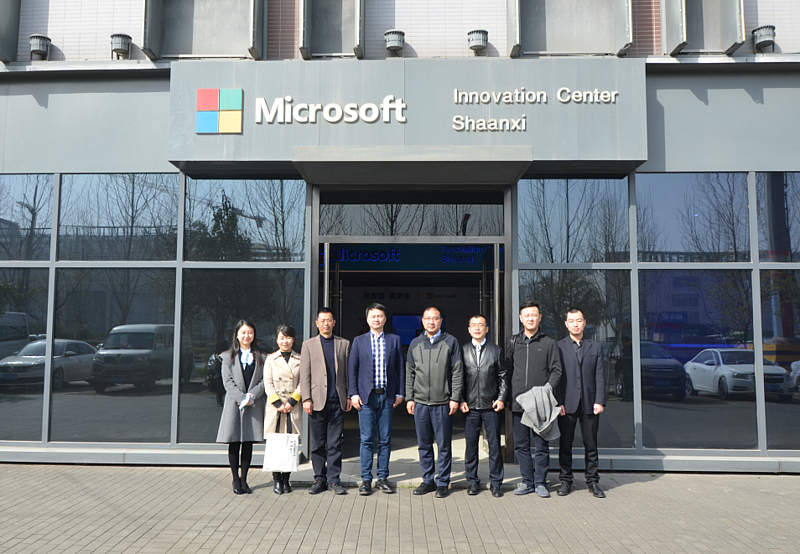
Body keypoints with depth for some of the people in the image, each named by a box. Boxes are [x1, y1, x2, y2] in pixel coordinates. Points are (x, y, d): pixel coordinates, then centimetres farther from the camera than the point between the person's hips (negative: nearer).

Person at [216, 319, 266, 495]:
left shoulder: (261, 357, 10)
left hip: (254, 406, 1)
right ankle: (236, 480, 12)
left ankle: (244, 479, 14)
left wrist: (252, 395, -13)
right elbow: (228, 381, -2)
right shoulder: (228, 356, 7)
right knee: (234, 443, 1)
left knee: (248, 443, 4)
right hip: (234, 404, -1)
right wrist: (241, 398, -14)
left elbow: (264, 380, 2)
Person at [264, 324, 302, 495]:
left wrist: (292, 401, -8)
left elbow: (302, 383, 4)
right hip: (275, 405, 0)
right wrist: (278, 403, -7)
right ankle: (276, 479, 4)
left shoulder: (300, 359, 9)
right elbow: (268, 383, 3)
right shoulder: (271, 359, 8)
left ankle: (286, 479, 9)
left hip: (293, 406, 0)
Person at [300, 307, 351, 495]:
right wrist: (306, 399, -5)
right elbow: (304, 375, 3)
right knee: (318, 444, 6)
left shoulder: (344, 344, 11)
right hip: (317, 401, -1)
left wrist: (349, 396, 5)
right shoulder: (308, 345, 8)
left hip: (337, 401, 1)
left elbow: (348, 372, 11)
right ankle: (320, 479, 16)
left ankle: (334, 479, 11)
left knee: (335, 444, 3)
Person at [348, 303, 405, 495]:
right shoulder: (359, 341, 7)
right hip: (366, 396, -1)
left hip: (387, 396, 1)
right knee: (366, 440, 0)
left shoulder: (394, 340, 8)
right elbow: (352, 369, 6)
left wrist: (400, 393, 3)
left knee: (385, 440, 5)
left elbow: (401, 368, 8)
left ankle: (383, 478, 16)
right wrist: (354, 394, -2)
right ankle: (366, 479, 8)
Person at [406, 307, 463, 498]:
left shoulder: (450, 342, 2)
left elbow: (457, 372, 0)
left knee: (444, 445, 3)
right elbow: (410, 373, 14)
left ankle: (442, 483, 14)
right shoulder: (415, 344, 10)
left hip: (443, 403, -3)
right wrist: (409, 398, 8)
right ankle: (428, 481, 21)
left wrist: (455, 398, -6)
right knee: (424, 445, 9)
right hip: (420, 403, 3)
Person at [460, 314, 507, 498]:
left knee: (494, 445, 3)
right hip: (470, 407, 0)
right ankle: (473, 482, 18)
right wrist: (461, 400, -1)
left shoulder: (496, 350, 7)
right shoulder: (463, 351, 6)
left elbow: (502, 377, 8)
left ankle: (496, 483, 14)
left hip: (491, 406, 0)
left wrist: (501, 398, -3)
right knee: (471, 445, 6)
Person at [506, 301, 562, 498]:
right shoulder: (513, 342, 10)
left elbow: (556, 370, 3)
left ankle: (540, 482, 16)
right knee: (521, 445, 7)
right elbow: (507, 370, 12)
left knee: (542, 445, 3)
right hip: (518, 402, 2)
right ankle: (527, 482, 19)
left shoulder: (549, 343, 5)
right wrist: (507, 396, 5)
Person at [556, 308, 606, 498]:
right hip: (567, 404, -1)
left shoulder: (595, 347, 11)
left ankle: (593, 481, 19)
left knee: (591, 445, 7)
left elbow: (600, 376, 7)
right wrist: (558, 402, -7)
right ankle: (565, 480, 16)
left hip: (589, 404, 2)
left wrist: (599, 401, -3)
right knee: (565, 444, 5)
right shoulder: (558, 347, 5)